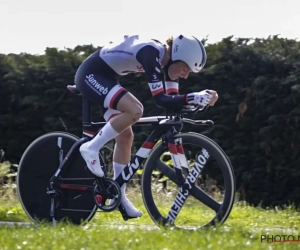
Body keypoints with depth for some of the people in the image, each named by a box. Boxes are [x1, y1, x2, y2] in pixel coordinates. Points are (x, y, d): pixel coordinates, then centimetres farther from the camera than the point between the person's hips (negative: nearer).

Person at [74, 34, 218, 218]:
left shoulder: (166, 59, -1)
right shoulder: (151, 54, -28)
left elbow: (172, 98, -3)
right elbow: (161, 99, -34)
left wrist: (202, 98, -18)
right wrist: (194, 97, -41)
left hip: (106, 78, 10)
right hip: (90, 75, -10)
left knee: (125, 136, 5)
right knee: (135, 110, -29)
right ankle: (92, 148, -15)